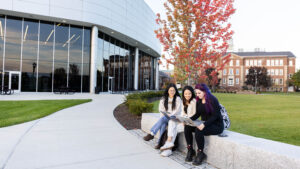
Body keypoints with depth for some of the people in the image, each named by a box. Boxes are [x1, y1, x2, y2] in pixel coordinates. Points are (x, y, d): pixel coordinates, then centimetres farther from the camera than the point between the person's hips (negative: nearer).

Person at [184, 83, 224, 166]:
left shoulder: (212, 100, -15)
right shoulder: (199, 101, 7)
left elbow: (215, 116, -20)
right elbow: (197, 114, 10)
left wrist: (204, 124, -33)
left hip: (216, 125, -7)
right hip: (204, 124, 7)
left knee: (198, 130, -32)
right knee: (187, 127, -13)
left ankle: (200, 153, -13)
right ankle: (190, 150, -3)